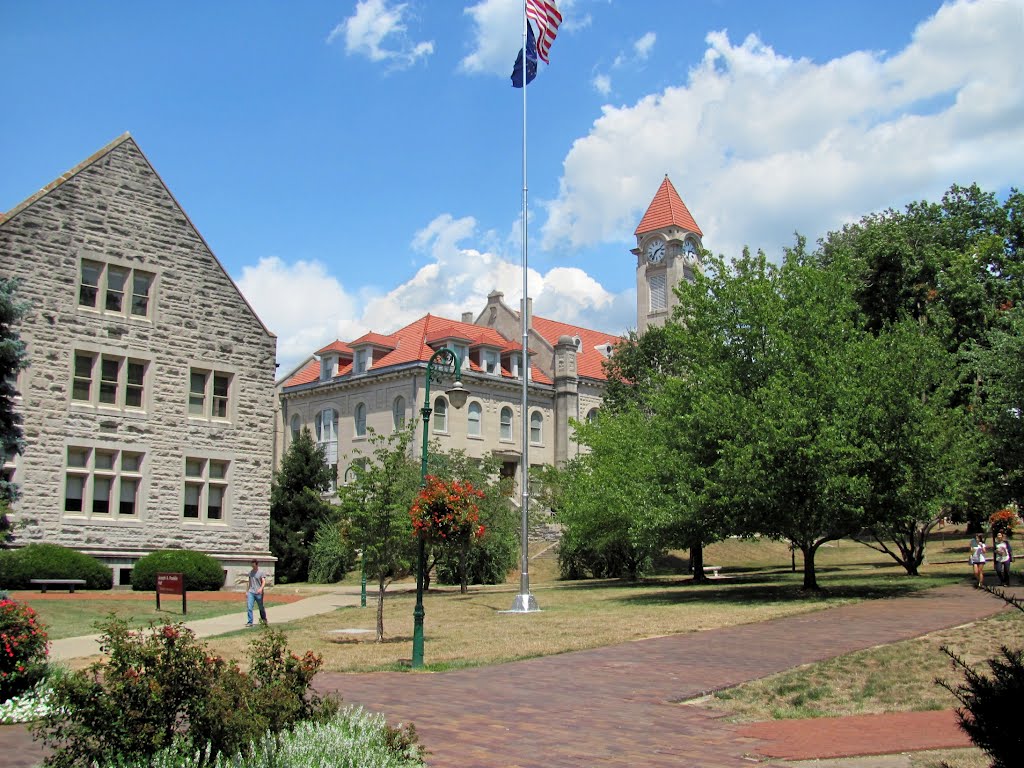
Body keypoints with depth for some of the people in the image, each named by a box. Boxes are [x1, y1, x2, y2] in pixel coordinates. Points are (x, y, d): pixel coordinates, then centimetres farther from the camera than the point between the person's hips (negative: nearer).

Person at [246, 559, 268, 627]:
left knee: (261, 607, 11)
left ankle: (264, 619, 34)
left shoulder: (261, 573, -5)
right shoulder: (250, 572, 11)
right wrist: (247, 591, 21)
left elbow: (264, 582, -14)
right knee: (249, 607, -11)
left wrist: (261, 589, -31)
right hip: (251, 592, 4)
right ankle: (250, 622, -8)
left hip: (258, 593, -3)